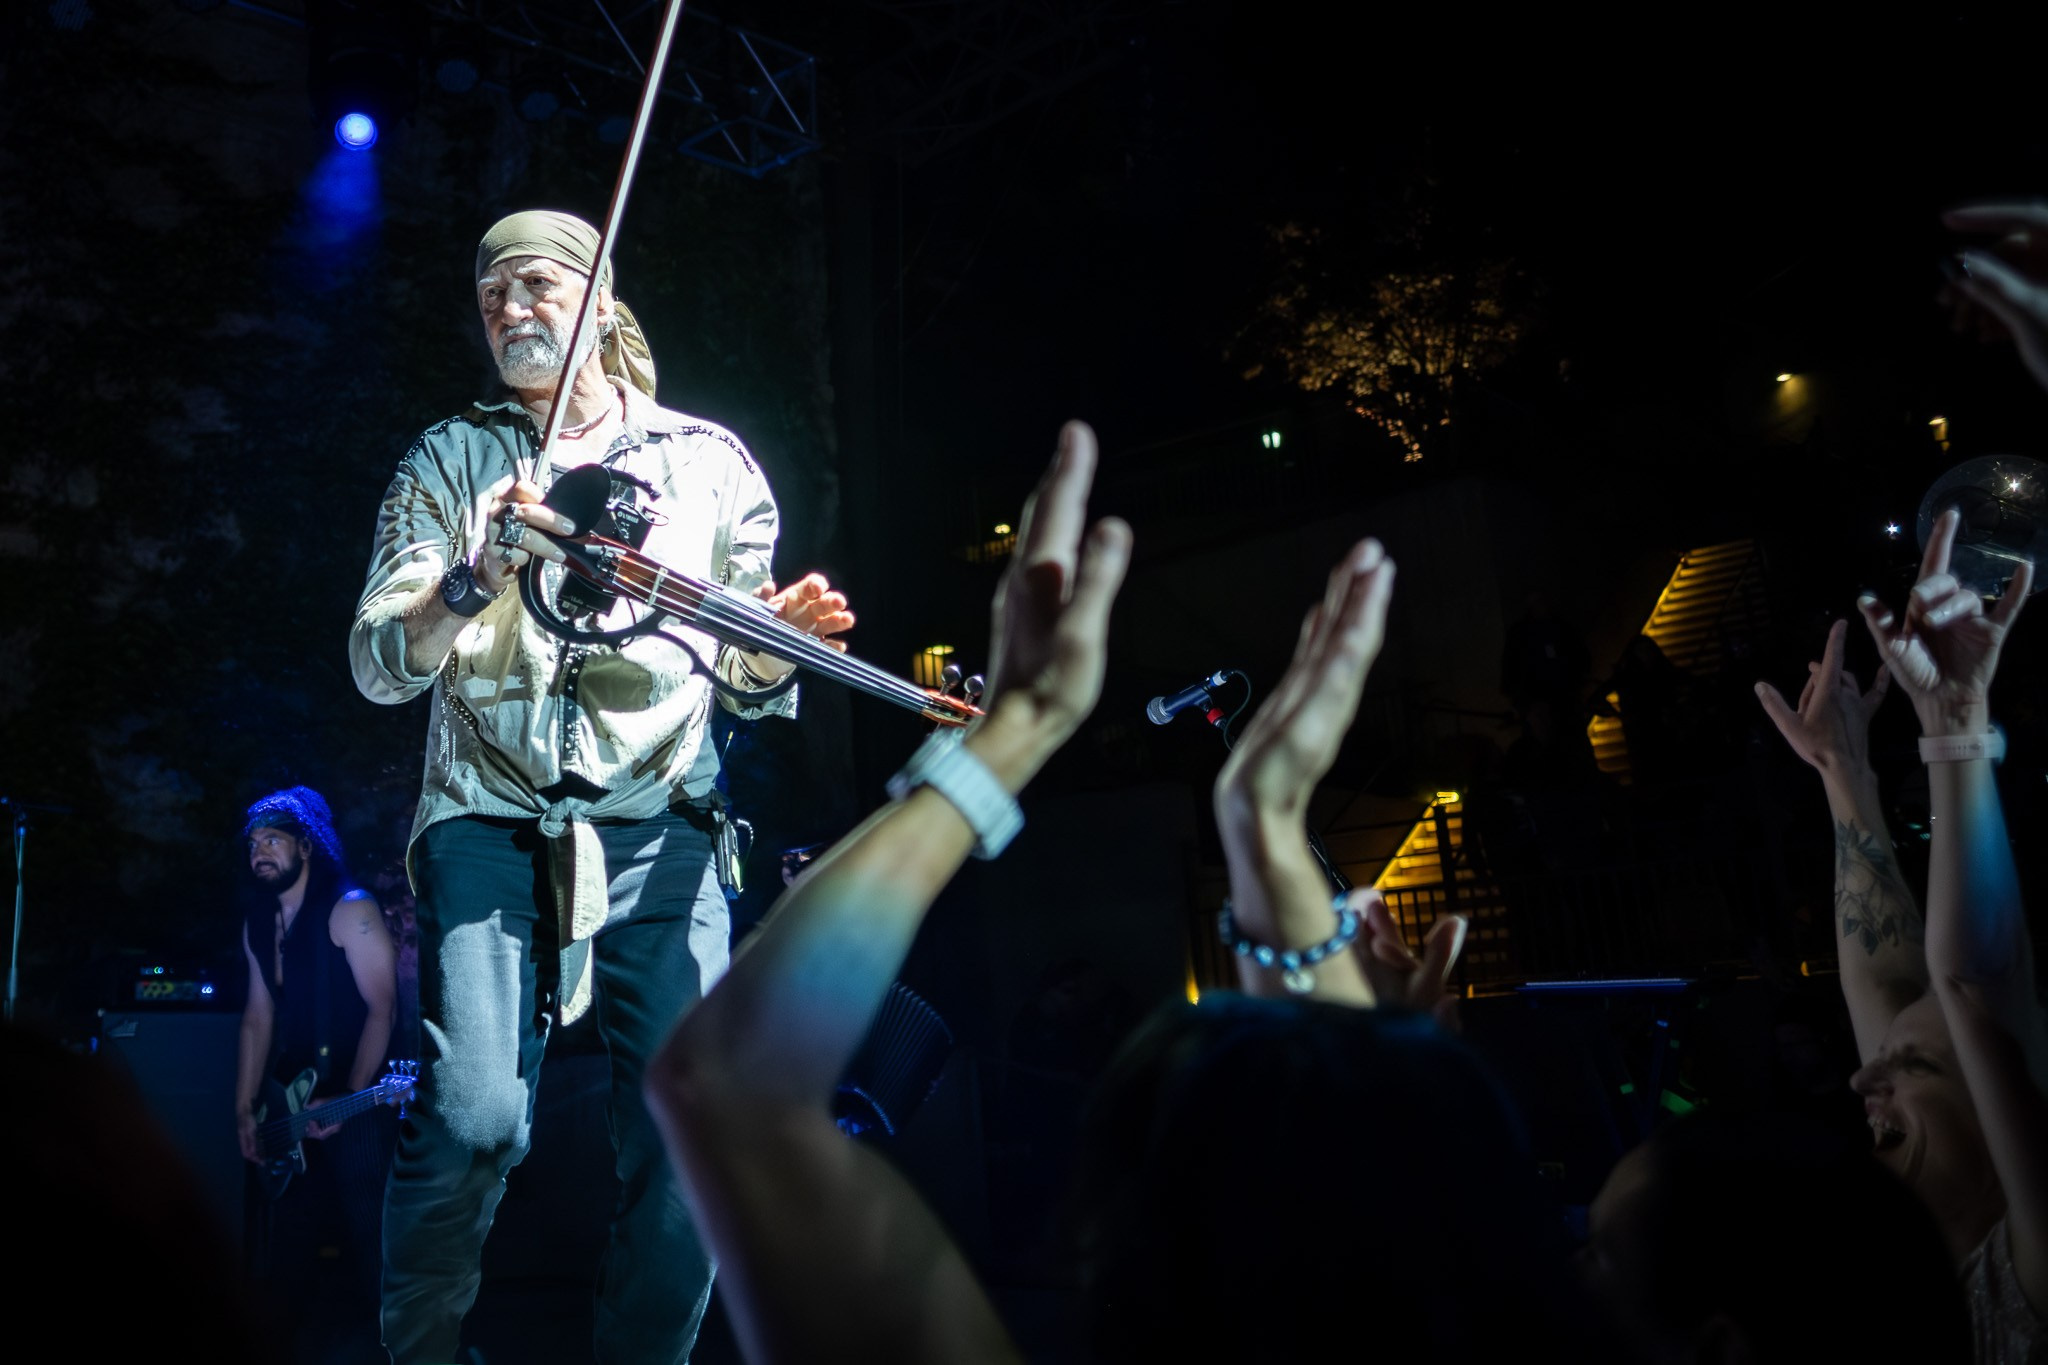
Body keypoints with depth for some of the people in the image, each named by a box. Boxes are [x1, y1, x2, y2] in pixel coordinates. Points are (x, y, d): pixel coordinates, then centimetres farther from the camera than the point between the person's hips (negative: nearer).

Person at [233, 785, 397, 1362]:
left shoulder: (349, 909, -11)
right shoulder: (257, 920, 11)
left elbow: (382, 1007, -15)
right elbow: (258, 1015, 12)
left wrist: (349, 1097, -20)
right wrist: (246, 1108, 7)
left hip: (355, 1099, -7)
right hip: (293, 1099, 7)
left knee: (363, 1234, -2)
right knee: (286, 1243, 10)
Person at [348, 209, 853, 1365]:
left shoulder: (712, 461, 12)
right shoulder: (449, 461, 11)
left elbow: (744, 684, 15)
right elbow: (379, 665, 2)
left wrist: (780, 640, -8)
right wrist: (476, 578, -17)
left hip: (661, 831, 1)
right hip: (491, 821, -1)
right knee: (475, 1119, -15)